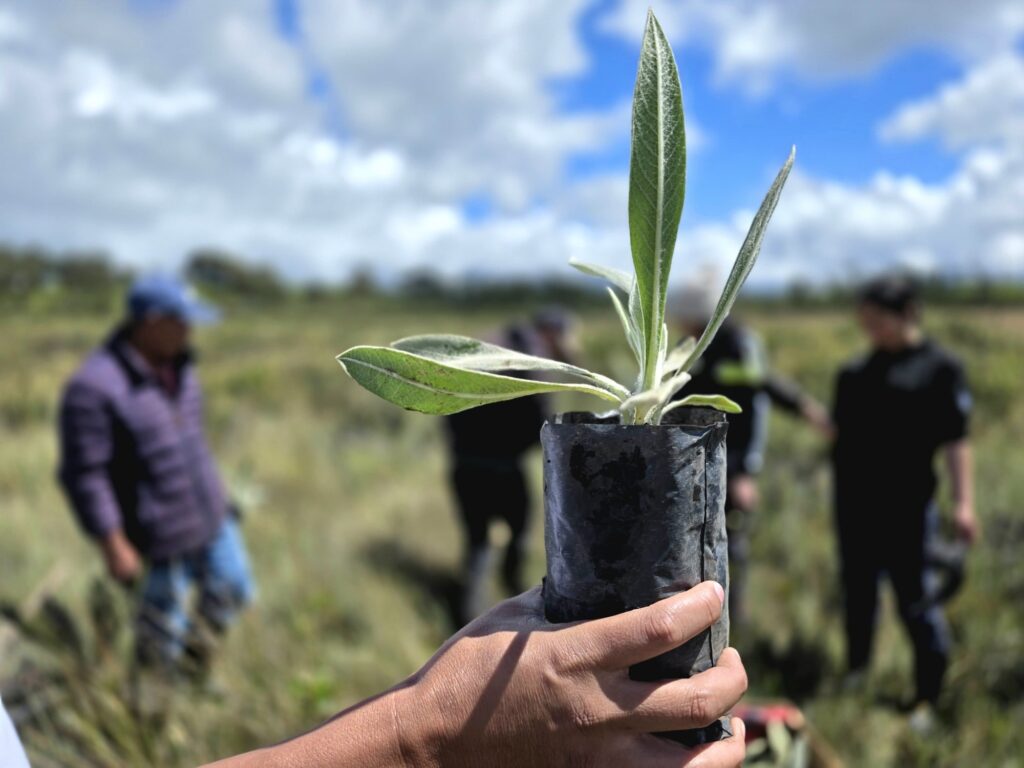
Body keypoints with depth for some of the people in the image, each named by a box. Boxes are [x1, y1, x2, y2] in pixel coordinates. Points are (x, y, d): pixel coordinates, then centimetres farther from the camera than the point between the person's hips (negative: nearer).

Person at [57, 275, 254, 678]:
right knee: (165, 606, 10)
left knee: (233, 591, 16)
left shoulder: (175, 364, 1)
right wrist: (113, 545, -18)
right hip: (164, 533, -7)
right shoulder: (94, 387, -24)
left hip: (212, 516, 7)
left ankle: (194, 657, 43)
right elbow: (83, 474, -21)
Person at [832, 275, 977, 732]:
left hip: (905, 504, -6)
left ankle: (926, 701, 16)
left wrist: (963, 501, -14)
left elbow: (955, 439, -10)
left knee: (914, 599, 1)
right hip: (854, 500, 6)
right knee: (858, 590, 17)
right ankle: (856, 673, 35)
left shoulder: (939, 366, -6)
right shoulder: (858, 369, 10)